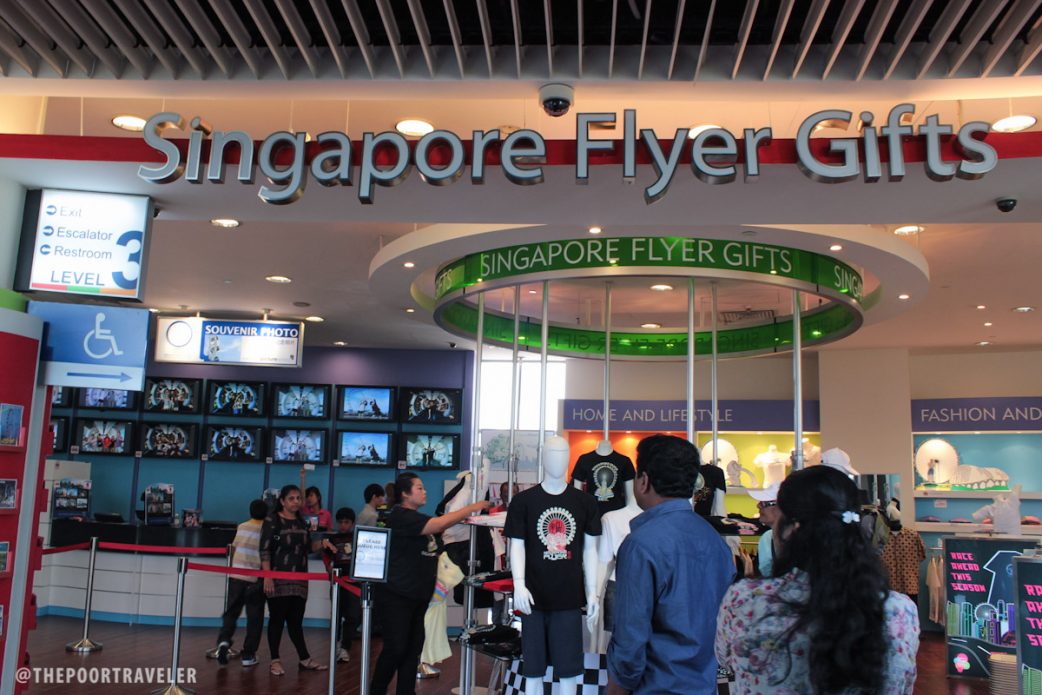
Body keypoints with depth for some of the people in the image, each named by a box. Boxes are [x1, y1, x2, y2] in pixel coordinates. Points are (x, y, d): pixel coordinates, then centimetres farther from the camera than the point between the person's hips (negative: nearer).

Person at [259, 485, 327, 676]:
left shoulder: (303, 523, 12)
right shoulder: (272, 522, -7)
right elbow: (265, 551, -12)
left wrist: (321, 542, 0)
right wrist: (267, 577, -19)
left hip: (299, 580, 5)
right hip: (278, 579, -5)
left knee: (296, 621, 11)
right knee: (277, 619, 2)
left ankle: (305, 659, 16)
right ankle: (275, 661, 13)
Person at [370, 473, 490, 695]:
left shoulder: (414, 517, 17)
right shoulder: (400, 516, -15)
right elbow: (441, 524, -23)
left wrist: (466, 516, 6)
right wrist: (472, 508, -17)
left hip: (418, 594, 9)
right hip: (396, 595, -9)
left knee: (413, 650, 8)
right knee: (395, 649, -8)